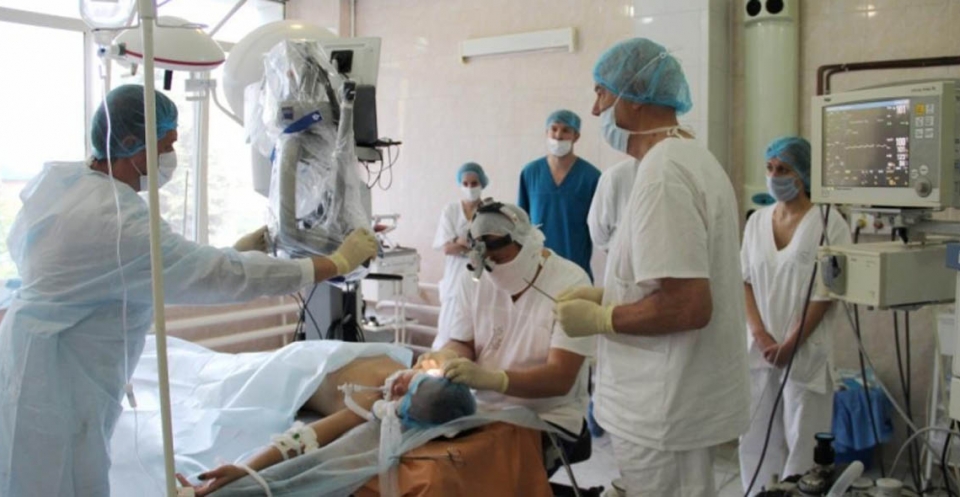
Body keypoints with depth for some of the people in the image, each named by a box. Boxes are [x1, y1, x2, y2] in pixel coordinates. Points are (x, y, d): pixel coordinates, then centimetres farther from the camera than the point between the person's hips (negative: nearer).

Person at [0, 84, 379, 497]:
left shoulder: (59, 177, -1)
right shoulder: (119, 224, -29)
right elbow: (225, 274, -31)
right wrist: (336, 263, -26)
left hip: (33, 348, 9)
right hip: (52, 377, -9)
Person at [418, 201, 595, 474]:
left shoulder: (570, 283, -15)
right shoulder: (472, 279, 0)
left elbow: (560, 379, -20)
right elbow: (462, 344, 10)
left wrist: (488, 378, -36)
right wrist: (443, 358, -15)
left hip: (549, 417, -4)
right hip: (485, 408, 4)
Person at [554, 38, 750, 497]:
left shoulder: (662, 173, -21)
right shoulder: (692, 156, 11)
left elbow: (688, 307, -27)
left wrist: (598, 318, -13)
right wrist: (602, 294, 10)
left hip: (666, 408, -10)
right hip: (686, 398, 10)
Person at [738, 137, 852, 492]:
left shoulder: (828, 223, -8)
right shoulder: (757, 221, 8)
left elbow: (826, 292, -10)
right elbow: (744, 281, 7)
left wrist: (791, 344, -12)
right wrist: (760, 335, -5)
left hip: (805, 349, -5)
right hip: (759, 347, 5)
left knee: (801, 438, 1)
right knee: (756, 436, 9)